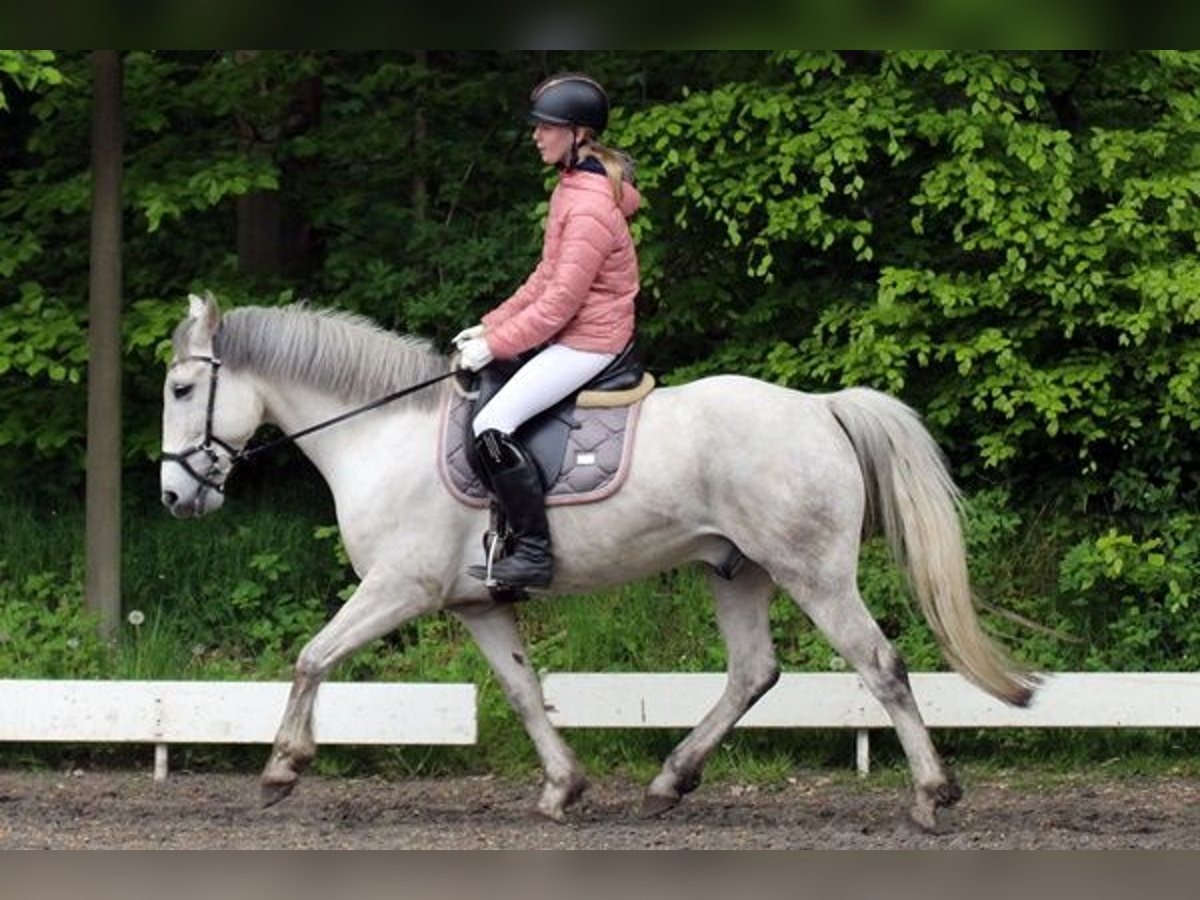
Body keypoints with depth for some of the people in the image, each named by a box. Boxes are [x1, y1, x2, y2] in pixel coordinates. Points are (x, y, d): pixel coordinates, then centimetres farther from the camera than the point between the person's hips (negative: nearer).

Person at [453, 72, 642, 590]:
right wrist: (489, 327, 11)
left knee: (492, 426, -22)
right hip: (568, 333, 11)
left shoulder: (590, 208, -22)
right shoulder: (572, 188, 12)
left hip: (586, 343, -11)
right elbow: (547, 277, 17)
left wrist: (495, 345, -17)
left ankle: (534, 552, -17)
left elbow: (559, 301, -22)